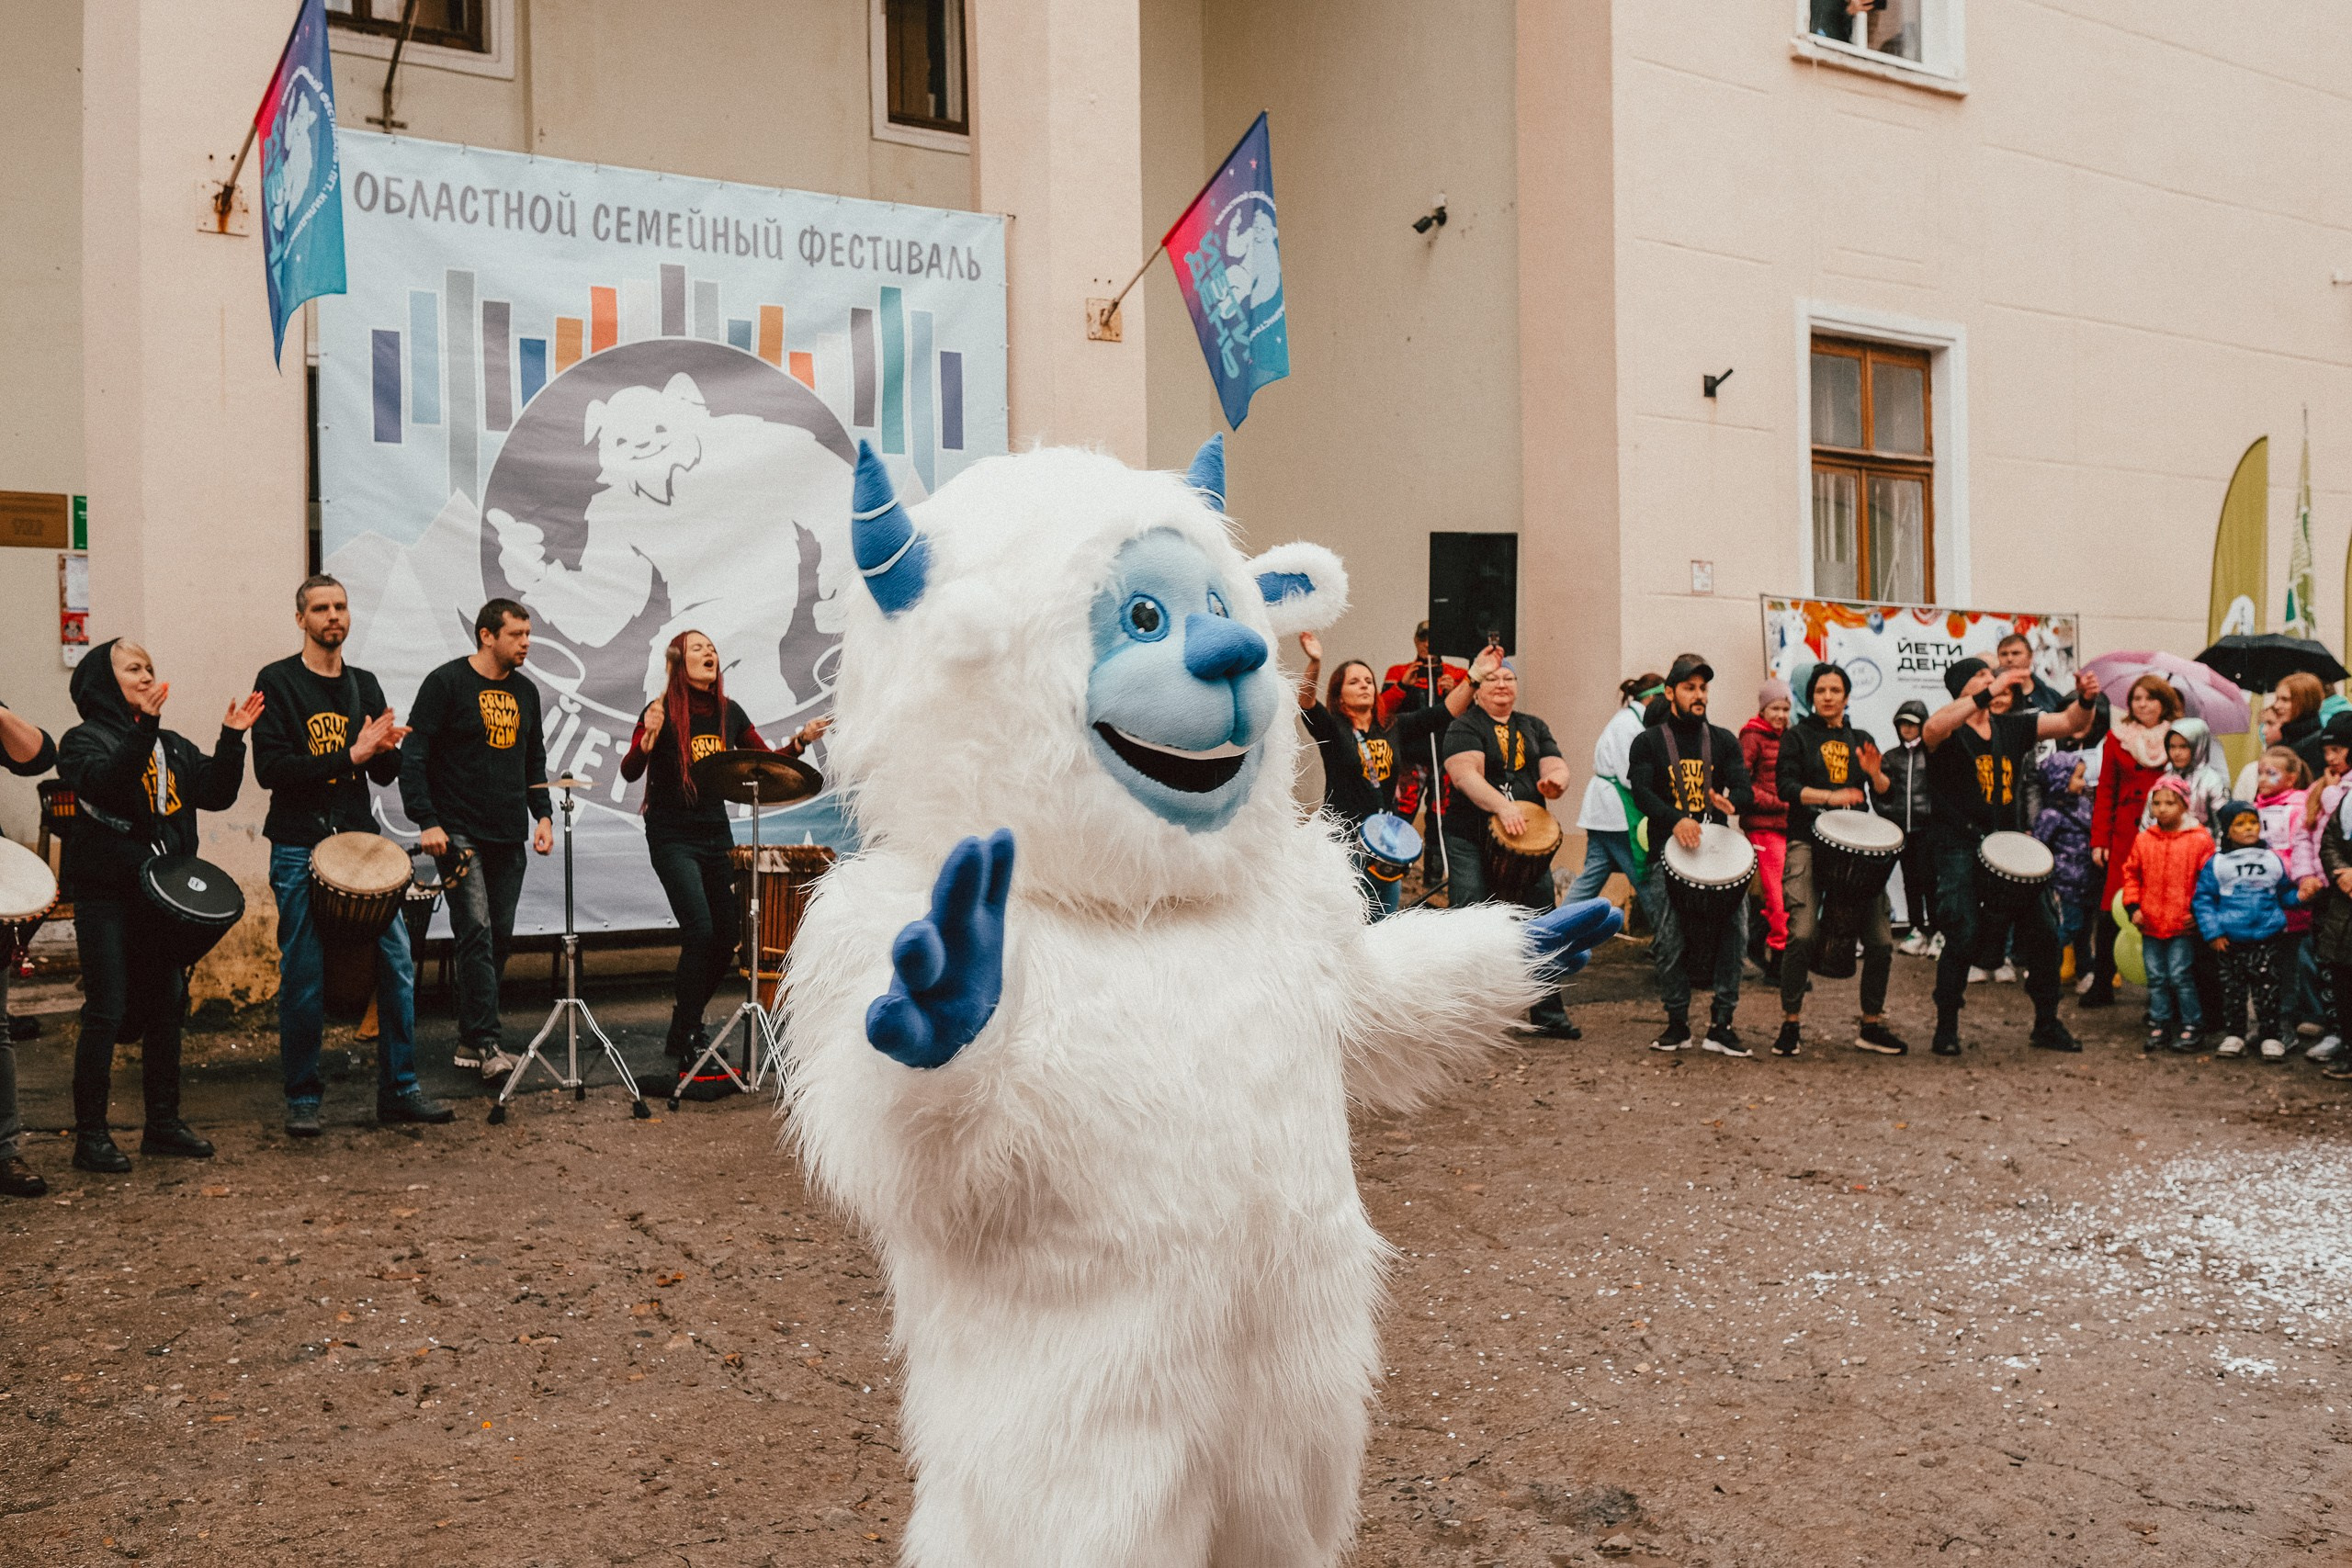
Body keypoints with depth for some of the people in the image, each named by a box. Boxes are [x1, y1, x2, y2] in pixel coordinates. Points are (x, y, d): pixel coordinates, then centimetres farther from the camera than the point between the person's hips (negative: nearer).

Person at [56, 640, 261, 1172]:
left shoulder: (172, 745, 13)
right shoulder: (83, 740, -4)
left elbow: (217, 793, 4)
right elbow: (108, 783, -24)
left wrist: (232, 738, -7)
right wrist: (142, 728, -32)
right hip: (105, 894, -6)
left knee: (167, 1007, 10)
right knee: (107, 1013, -4)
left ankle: (163, 1123, 21)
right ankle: (90, 1135, 5)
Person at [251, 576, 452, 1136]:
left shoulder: (365, 685, 14)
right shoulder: (277, 682, -1)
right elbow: (270, 769, -12)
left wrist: (385, 749, -10)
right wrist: (350, 756, -18)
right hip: (299, 849, -4)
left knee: (397, 961, 0)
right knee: (304, 979, 0)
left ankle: (398, 1090, 10)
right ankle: (302, 1098, 14)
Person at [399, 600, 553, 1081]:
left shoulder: (525, 691, 14)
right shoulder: (447, 682, -5)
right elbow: (413, 756, -8)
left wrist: (543, 815, 10)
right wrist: (426, 821, -15)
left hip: (509, 837, 6)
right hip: (459, 833, -6)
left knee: (499, 936, 7)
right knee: (476, 931, -13)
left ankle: (470, 1038, 18)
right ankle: (487, 1043, -13)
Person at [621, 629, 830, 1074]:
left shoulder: (730, 712, 6)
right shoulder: (662, 711, -9)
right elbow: (630, 772, -15)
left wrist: (800, 741, -5)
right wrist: (648, 736, -32)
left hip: (716, 833, 6)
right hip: (672, 837, -6)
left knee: (727, 934, 6)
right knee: (699, 931, -15)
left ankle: (687, 1006, 30)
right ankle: (682, 1037, -2)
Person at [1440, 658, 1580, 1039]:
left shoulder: (1534, 728, 16)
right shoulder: (1464, 728, -2)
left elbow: (1556, 768, 6)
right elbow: (1465, 774, -19)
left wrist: (1554, 781, -20)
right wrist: (1502, 806, -35)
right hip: (1472, 841, -5)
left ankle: (1548, 1015, 17)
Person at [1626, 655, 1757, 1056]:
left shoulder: (1723, 741, 15)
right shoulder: (1648, 742, 7)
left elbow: (1746, 792, 4)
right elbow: (1641, 793, -8)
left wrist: (1731, 802, -21)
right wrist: (1675, 820, -27)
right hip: (1667, 855, -2)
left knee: (1735, 932, -10)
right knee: (1669, 943, -4)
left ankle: (1721, 1025, -1)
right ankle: (1677, 1024, 12)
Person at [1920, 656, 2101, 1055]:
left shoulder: (2013, 727, 11)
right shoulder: (1949, 732, -6)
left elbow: (2069, 723, 6)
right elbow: (1932, 728, -30)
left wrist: (2085, 701, -16)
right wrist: (1990, 692, -34)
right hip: (1959, 846, -5)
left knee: (2043, 931, 4)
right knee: (1963, 936, -12)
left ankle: (2046, 1026, 20)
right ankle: (1946, 1029, 4)